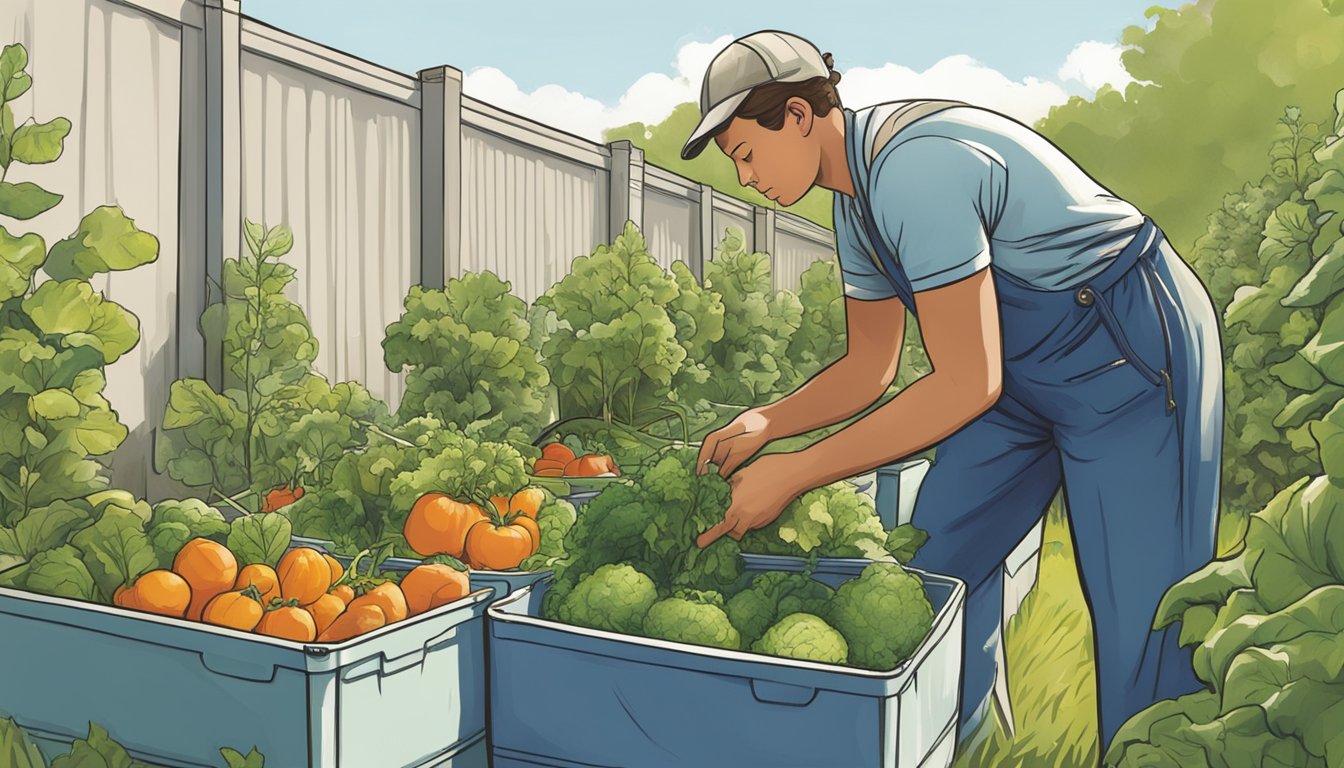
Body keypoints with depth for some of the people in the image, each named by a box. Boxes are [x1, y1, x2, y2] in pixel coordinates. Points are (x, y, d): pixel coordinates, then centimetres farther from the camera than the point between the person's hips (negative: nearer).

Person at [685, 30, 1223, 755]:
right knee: (938, 564, 6)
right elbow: (869, 368, 6)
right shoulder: (857, 195, 1)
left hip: (1134, 354, -9)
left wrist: (794, 474, -26)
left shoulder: (916, 167, -28)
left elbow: (967, 384, -29)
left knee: (1140, 614, -6)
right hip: (1026, 367, 9)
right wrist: (765, 423, -10)